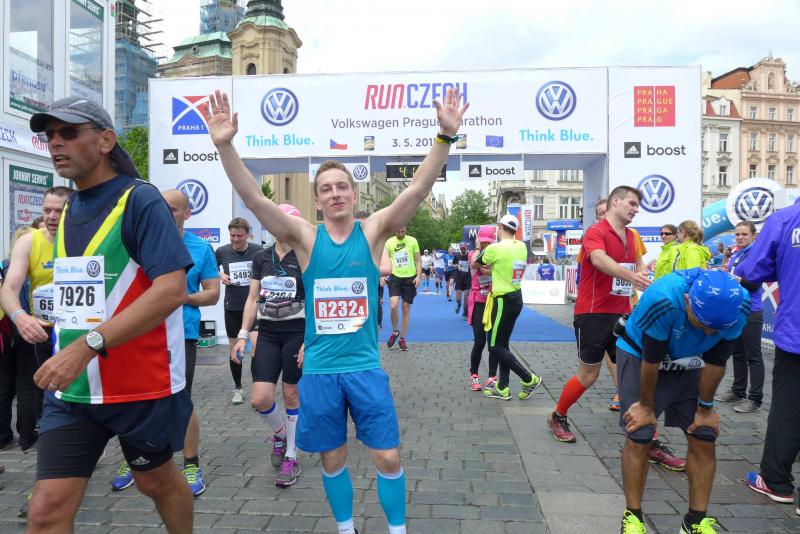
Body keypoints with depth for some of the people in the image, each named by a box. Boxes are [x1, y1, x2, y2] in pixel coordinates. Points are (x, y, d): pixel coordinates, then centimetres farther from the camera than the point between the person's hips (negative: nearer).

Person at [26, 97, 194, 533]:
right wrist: (65, 348, 13)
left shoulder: (141, 199, -13)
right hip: (71, 388, 6)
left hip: (141, 383, -5)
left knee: (156, 480, 17)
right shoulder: (67, 210, 10)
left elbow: (172, 289, -25)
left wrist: (87, 345, -29)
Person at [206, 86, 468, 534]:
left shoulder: (373, 232, -3)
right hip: (319, 369, 1)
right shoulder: (306, 238, -3)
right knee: (333, 459, 14)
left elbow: (418, 190, -15)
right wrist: (226, 146, -26)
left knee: (388, 456, 5)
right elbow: (255, 199, -14)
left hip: (366, 366, 0)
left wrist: (446, 136, -27)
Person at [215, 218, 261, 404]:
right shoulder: (222, 251, -3)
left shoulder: (258, 251, -7)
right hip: (232, 307, 2)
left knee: (257, 346, -13)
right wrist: (219, 275, -3)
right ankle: (238, 388, 28)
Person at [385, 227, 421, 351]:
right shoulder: (389, 242, 0)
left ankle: (402, 338, 18)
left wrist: (418, 276, -7)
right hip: (395, 277, 0)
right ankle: (395, 331, 10)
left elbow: (418, 260, 4)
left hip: (410, 278, 0)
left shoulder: (412, 241, -2)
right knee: (393, 306, -16)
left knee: (406, 308, 6)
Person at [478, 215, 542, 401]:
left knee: (496, 347, 1)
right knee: (502, 344, 14)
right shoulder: (522, 247, 4)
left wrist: (478, 249, 20)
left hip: (503, 301, -8)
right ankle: (502, 388, 19)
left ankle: (529, 379, 3)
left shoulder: (495, 248, -15)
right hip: (516, 298, 8)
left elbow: (474, 265, 1)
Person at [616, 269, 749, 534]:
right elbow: (651, 360, -25)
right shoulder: (662, 300, -39)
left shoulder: (740, 305, -25)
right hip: (640, 355, -4)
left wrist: (705, 408, -1)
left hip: (688, 364, 4)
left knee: (704, 438, 0)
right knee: (639, 437, -10)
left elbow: (715, 361, -11)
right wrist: (646, 406, -12)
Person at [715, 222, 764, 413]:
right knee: (737, 353, 15)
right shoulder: (734, 256, 13)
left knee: (753, 356, -1)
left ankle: (755, 399, 6)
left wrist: (732, 276, -26)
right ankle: (738, 391, 25)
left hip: (751, 311, -8)